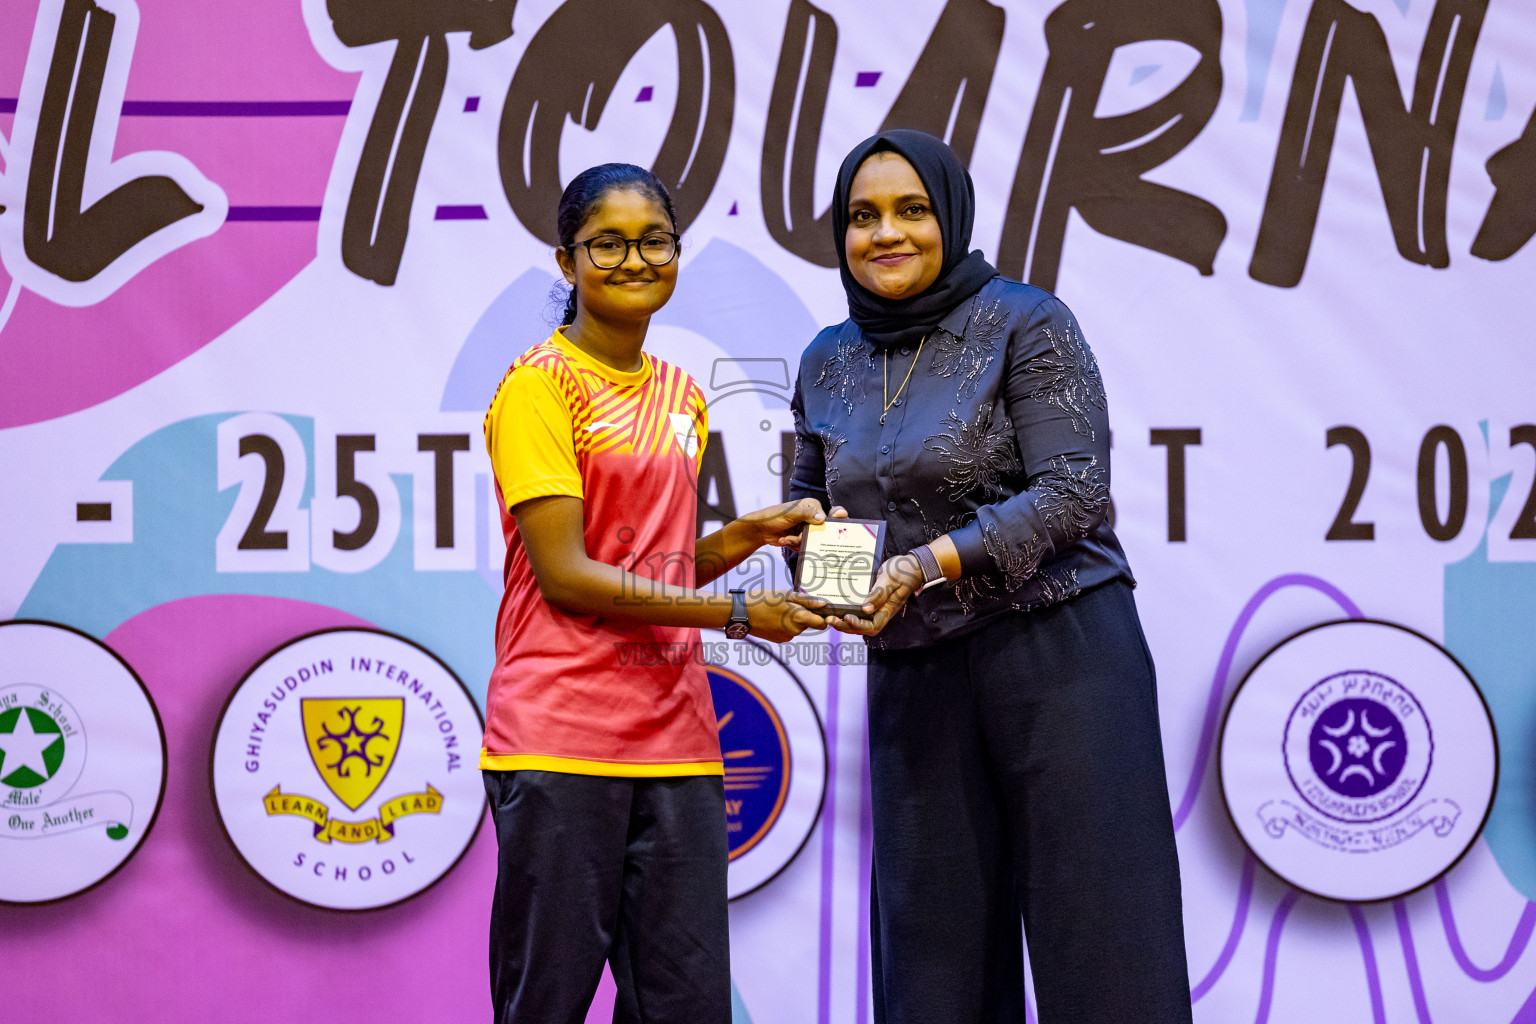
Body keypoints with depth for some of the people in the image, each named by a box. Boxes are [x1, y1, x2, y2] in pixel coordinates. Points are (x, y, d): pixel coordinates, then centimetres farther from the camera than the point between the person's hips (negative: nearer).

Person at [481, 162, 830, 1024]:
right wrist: (735, 614, -11)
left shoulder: (683, 396, 17)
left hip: (673, 735, 7)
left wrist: (749, 535, 1)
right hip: (560, 737, -6)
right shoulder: (540, 385, -5)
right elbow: (566, 574, -11)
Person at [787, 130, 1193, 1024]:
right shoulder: (829, 363, 13)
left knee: (1099, 940, -6)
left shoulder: (1026, 323, -4)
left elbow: (1073, 492, -13)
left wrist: (928, 564, -21)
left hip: (1060, 653, -5)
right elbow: (810, 500, 24)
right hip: (912, 677, 5)